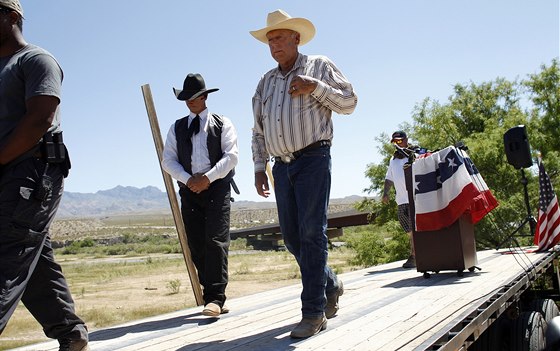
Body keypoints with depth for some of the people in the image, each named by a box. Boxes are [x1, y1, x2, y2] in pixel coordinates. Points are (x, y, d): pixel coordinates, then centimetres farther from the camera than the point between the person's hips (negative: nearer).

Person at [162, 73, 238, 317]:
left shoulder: (222, 124, 9)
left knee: (215, 241, -15)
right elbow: (168, 161, 7)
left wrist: (207, 178, -15)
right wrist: (188, 180, -10)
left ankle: (215, 299, -15)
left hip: (217, 188, -3)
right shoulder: (177, 128, 17)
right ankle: (212, 298, 8)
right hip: (189, 191, 4)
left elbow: (231, 156, -3)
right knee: (196, 245, 0)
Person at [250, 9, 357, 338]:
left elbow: (349, 102, 1)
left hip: (313, 159, -5)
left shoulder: (320, 66, 6)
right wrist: (259, 167, 10)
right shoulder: (266, 82, 18)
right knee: (292, 235, 5)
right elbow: (259, 130, 18)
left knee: (312, 233, -11)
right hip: (282, 165, 6)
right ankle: (330, 285, 27)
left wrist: (315, 87, -12)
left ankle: (314, 311, -7)